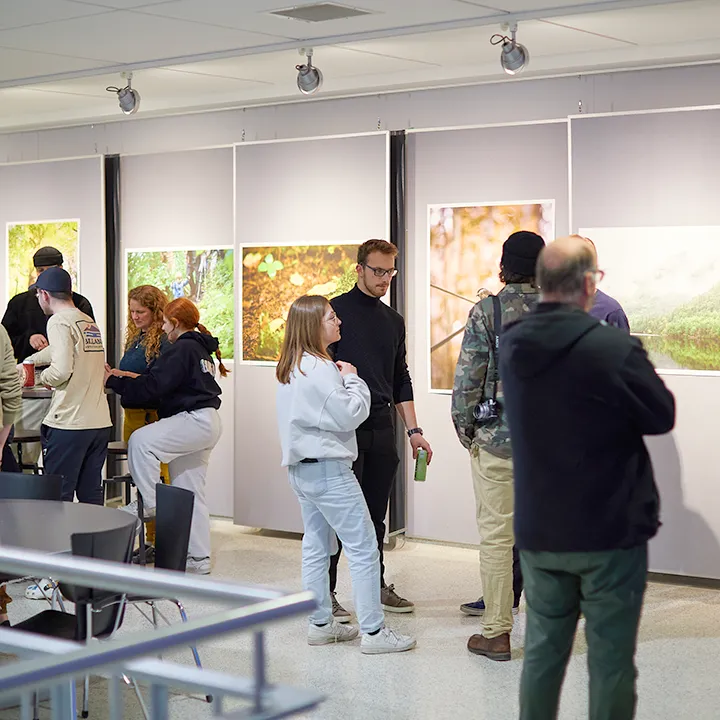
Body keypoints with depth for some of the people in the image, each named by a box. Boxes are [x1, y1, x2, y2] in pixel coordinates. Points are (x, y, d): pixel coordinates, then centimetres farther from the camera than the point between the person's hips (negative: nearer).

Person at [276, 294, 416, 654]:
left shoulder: (291, 368, 11)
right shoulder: (320, 368, -19)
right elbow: (350, 415, -18)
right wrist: (352, 379, -7)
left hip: (301, 469, 10)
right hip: (328, 469, -10)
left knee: (316, 547, 15)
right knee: (364, 549, -5)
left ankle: (320, 624, 22)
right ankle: (373, 631, -4)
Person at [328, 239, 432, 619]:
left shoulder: (394, 320, 15)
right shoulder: (336, 310, -3)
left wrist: (413, 430, 11)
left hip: (381, 427, 6)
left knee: (375, 515, 11)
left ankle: (376, 586, 21)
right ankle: (325, 592, 3)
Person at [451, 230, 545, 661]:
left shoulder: (487, 311, -7)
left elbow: (468, 379, -8)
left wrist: (465, 429, 4)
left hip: (498, 437, -3)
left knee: (497, 535, 2)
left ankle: (497, 634, 6)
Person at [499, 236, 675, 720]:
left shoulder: (512, 345, -2)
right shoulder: (614, 348, -21)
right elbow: (663, 417, -7)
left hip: (538, 531, 5)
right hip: (611, 532, -5)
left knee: (543, 650, 15)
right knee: (610, 660, 5)